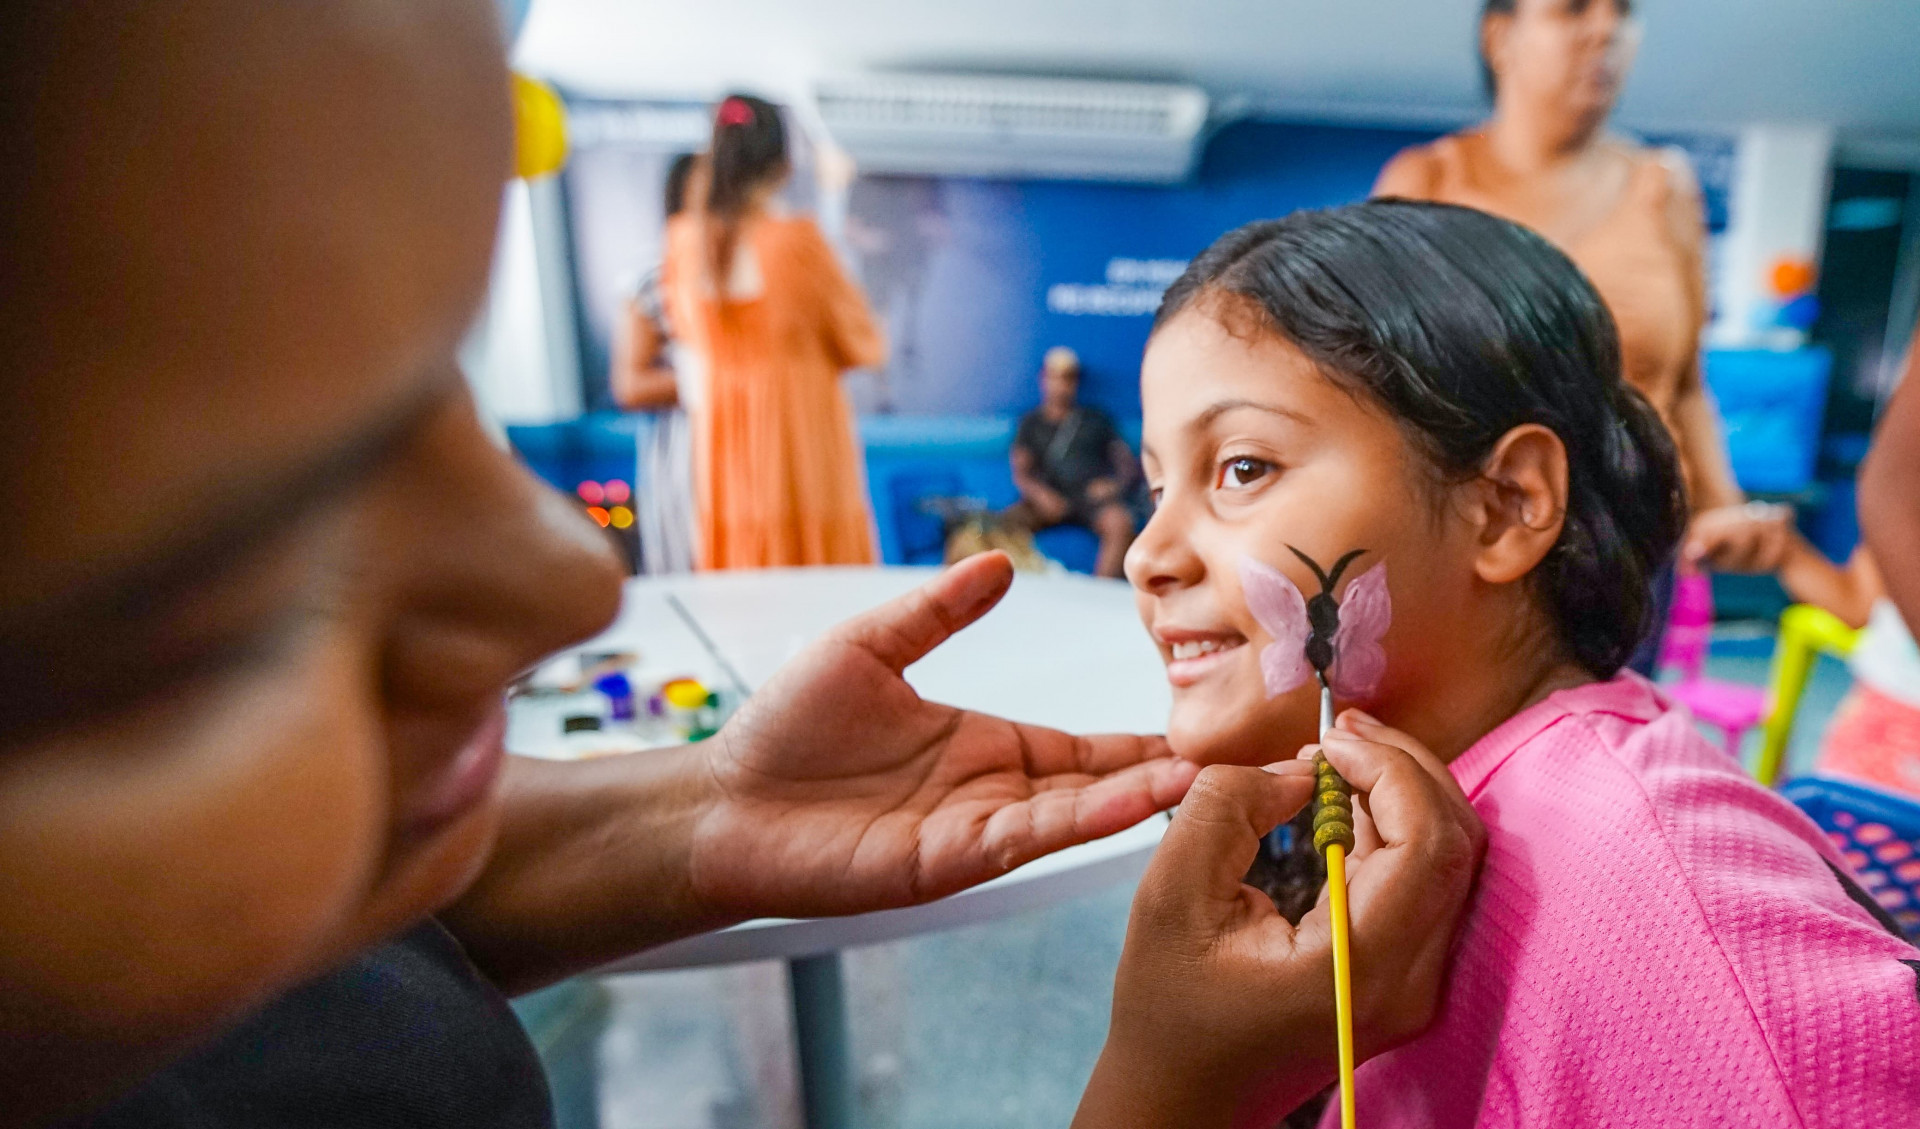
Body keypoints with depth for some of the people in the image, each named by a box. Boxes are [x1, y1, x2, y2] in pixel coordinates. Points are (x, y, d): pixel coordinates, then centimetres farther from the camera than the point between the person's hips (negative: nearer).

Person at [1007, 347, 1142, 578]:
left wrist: (1117, 484, -6)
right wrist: (1038, 492, -12)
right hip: (1050, 497, 0)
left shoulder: (1097, 419, 25)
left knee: (1121, 523, -35)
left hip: (1093, 493, 0)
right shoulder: (1031, 423, 24)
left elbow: (1129, 466, 18)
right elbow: (1020, 474, 11)